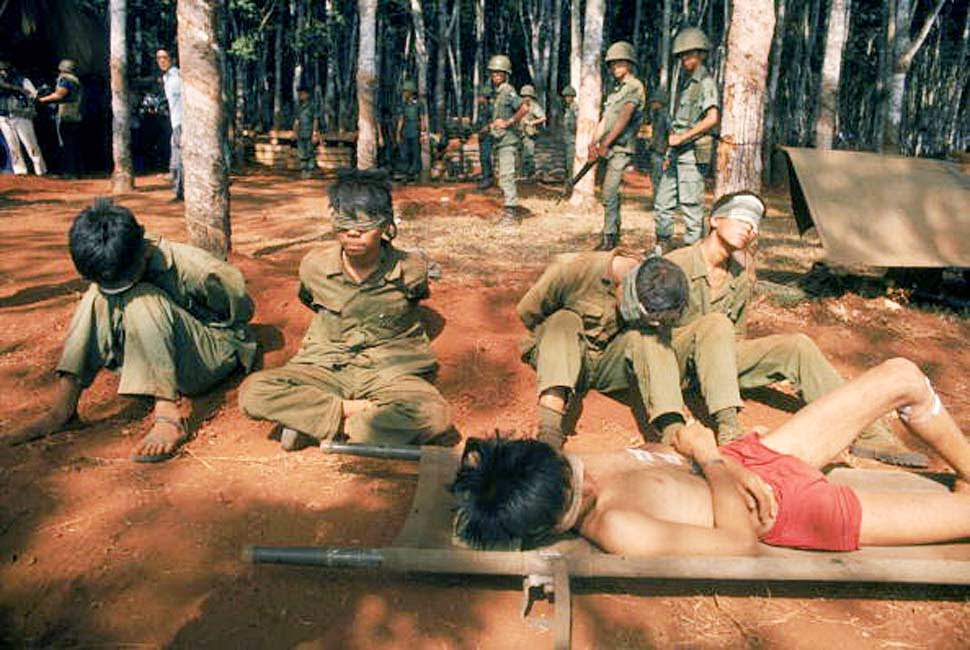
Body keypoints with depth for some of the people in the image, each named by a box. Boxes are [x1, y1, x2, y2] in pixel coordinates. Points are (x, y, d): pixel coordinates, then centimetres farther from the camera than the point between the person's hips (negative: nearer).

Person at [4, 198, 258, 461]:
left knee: (141, 300, -30)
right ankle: (63, 409, -19)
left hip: (217, 352, -5)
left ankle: (168, 417, -41)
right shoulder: (109, 276, -8)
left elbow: (242, 311, -12)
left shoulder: (190, 266, -24)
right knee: (98, 300, -16)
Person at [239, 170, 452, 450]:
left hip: (389, 374, -1)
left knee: (434, 415, -33)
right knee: (253, 392, -25)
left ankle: (309, 422, -22)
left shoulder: (411, 271, -11)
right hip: (323, 370, 1)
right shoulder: (314, 266, -6)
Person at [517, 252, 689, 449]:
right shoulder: (574, 268, -21)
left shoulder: (652, 302, -13)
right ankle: (549, 429, -53)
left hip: (609, 366, 2)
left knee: (646, 336, -26)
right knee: (564, 322, -34)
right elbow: (526, 310, -8)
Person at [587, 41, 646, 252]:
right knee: (611, 193, 12)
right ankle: (614, 234, 20)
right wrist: (593, 143, 2)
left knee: (609, 194, -14)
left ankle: (608, 238, -10)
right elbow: (604, 120, 16)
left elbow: (624, 118, -16)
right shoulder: (616, 90, 21)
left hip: (621, 148, -9)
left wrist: (606, 143, -18)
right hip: (609, 149, 9)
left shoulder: (634, 86, -7)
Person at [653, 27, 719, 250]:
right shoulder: (685, 81, 19)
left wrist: (682, 138, -19)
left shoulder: (706, 82, -8)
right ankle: (663, 246, 21)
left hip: (693, 152, -9)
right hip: (677, 153, 9)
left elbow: (712, 118, -20)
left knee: (691, 204, -6)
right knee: (662, 201, 11)